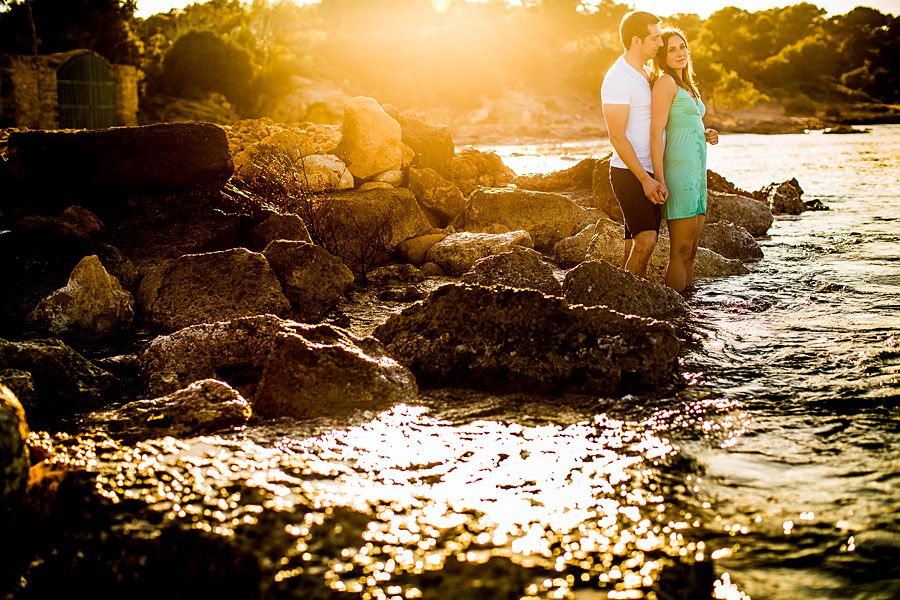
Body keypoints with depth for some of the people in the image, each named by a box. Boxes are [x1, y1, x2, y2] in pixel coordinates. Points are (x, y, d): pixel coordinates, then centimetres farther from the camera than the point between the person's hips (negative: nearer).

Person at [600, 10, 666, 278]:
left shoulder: (645, 73, 17)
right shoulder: (617, 79, -13)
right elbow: (617, 137, -18)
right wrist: (645, 179, -22)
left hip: (649, 176, 9)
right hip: (629, 174, -9)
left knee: (636, 246, 7)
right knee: (645, 239, -20)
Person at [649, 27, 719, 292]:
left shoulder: (687, 85, 20)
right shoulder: (665, 81, -8)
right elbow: (656, 133, -15)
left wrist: (706, 135, 7)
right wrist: (658, 181, -21)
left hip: (695, 170, 9)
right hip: (678, 172, -9)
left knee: (690, 253, 10)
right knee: (680, 252, -9)